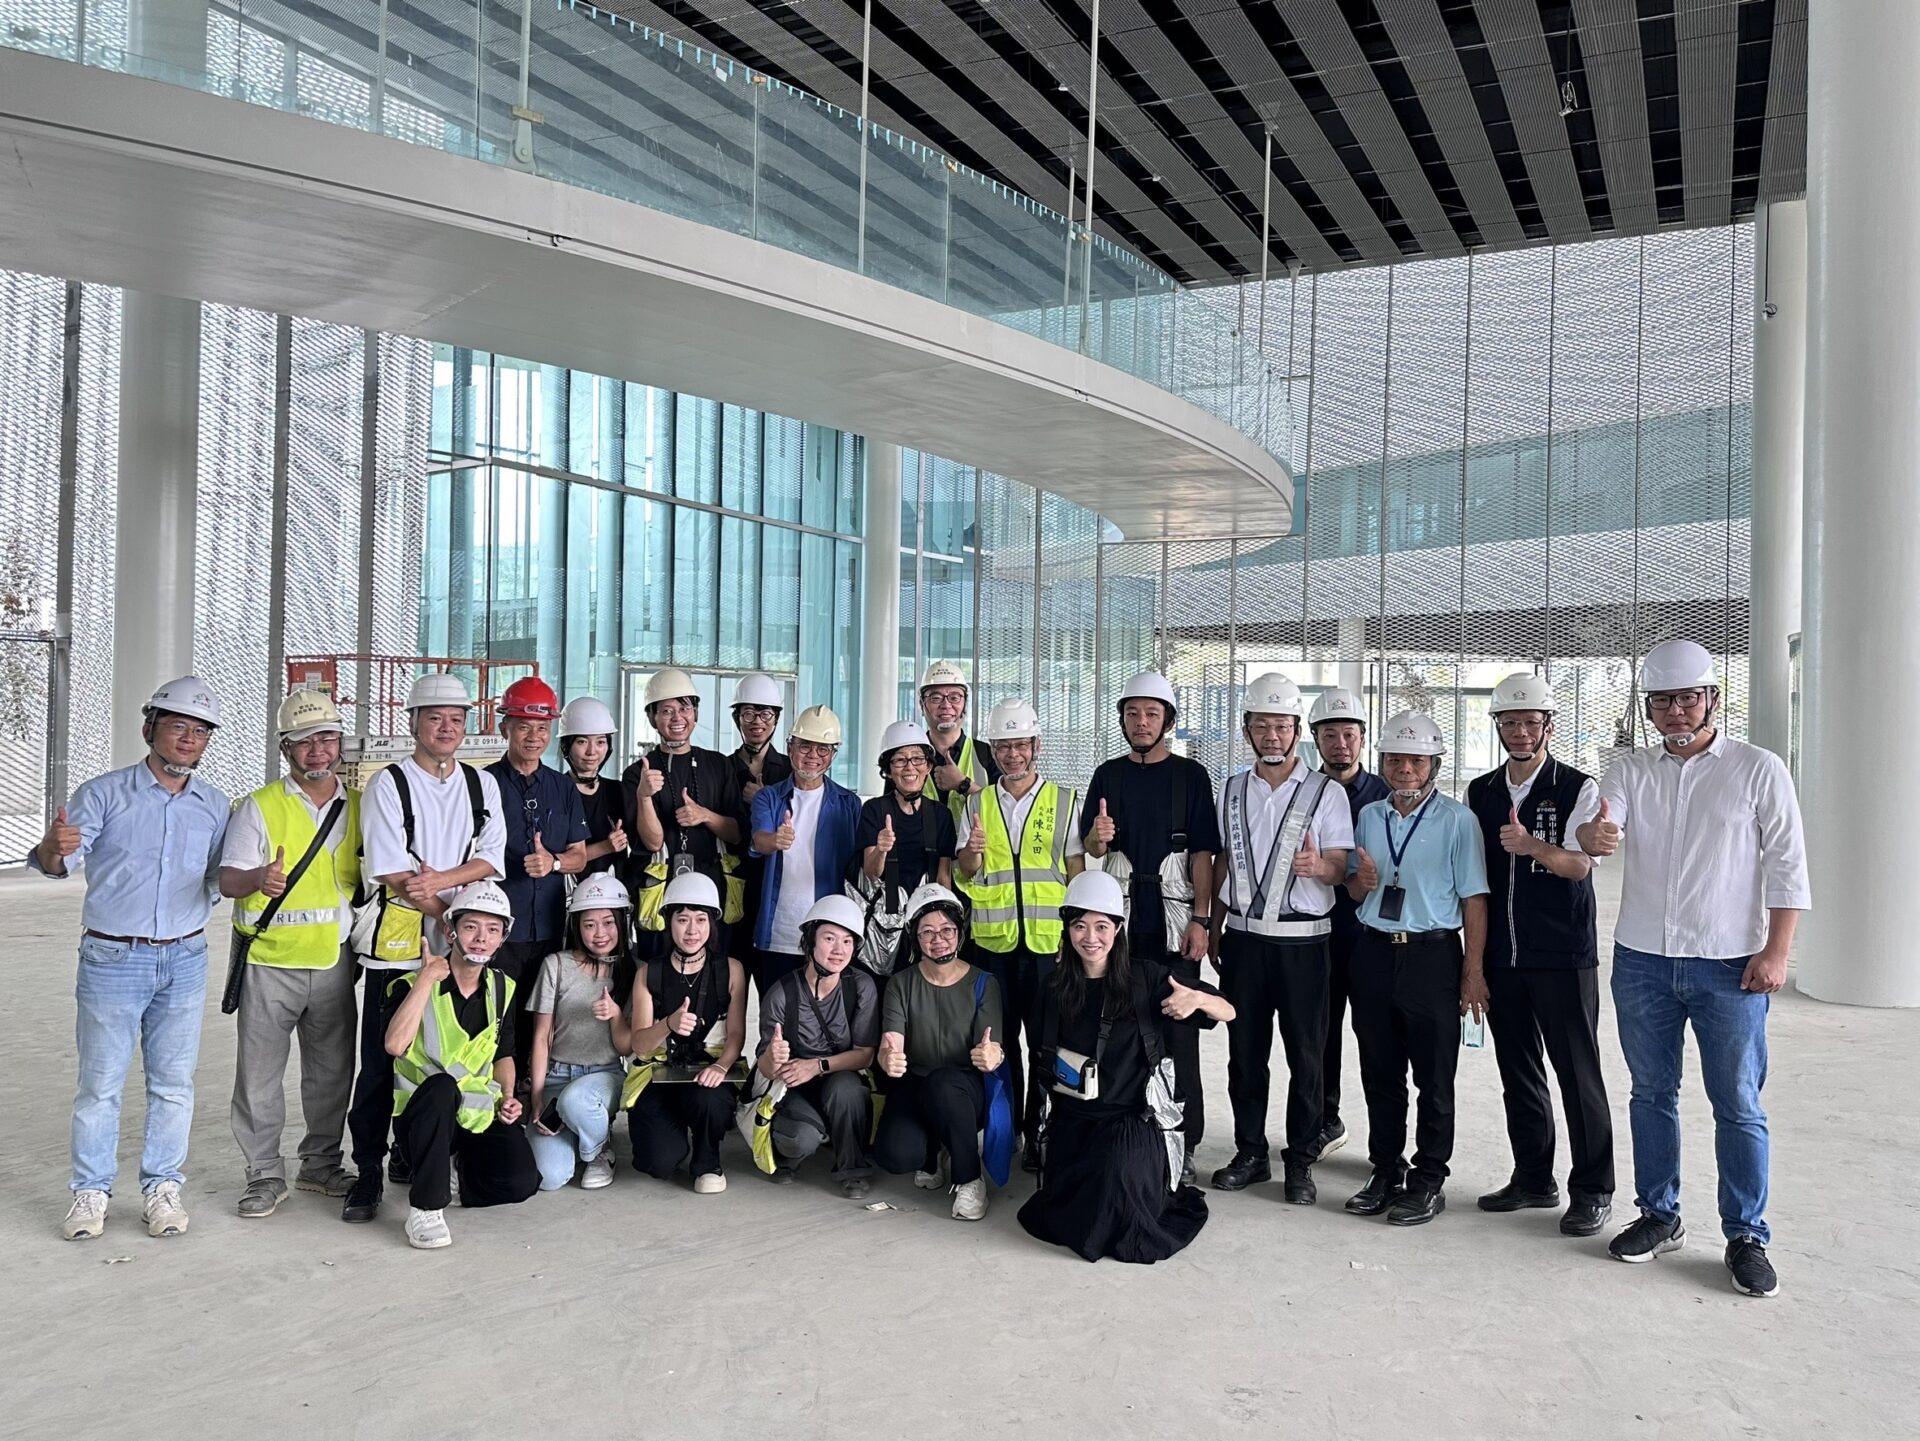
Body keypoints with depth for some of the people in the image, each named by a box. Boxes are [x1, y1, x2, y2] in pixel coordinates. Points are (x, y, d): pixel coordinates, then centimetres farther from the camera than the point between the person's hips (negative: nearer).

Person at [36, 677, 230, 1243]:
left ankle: (163, 1187, 19)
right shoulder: (104, 793, -4)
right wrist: (54, 848, -38)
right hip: (112, 961, -3)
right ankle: (90, 1191, 17)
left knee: (173, 1082, 7)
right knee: (100, 1082, 3)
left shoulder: (214, 806, 6)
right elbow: (59, 861, -14)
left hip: (184, 961, 3)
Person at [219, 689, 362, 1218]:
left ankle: (321, 1163, 27)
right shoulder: (259, 807, -4)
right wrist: (259, 878, -33)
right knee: (260, 1073, 2)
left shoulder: (358, 806, 8)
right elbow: (228, 879, -11)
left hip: (334, 961, 3)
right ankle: (265, 1175, 15)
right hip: (269, 962, -3)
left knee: (331, 1070, 11)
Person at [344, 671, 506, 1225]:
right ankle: (367, 1174, 8)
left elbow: (491, 858, 2)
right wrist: (449, 914, -12)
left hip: (457, 948, 4)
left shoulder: (482, 785, 11)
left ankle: (412, 1156, 27)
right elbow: (392, 873, -9)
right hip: (396, 944, -4)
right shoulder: (388, 785, -1)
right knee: (381, 1061, -1)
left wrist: (440, 878, -15)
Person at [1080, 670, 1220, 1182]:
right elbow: (1089, 848, 9)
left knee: (1177, 1033, -2)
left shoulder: (1191, 776, 3)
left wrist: (1201, 920, -8)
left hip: (1173, 922, -2)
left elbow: (1202, 853, -1)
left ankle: (1184, 1145, 5)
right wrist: (1098, 838, -15)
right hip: (1118, 919, 3)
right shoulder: (1108, 775, 11)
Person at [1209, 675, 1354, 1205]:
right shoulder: (1232, 791, 9)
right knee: (1244, 1052, 10)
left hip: (1302, 940, -3)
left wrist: (1319, 866, -29)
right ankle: (1250, 1152, 23)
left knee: (1306, 1056, 3)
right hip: (1243, 938, 3)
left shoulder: (1326, 793, -2)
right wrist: (1215, 928, 15)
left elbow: (1341, 867, -6)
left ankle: (1300, 1162, 15)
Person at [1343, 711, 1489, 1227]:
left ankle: (1428, 1181, 16)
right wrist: (1360, 882, -6)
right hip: (1374, 953, 5)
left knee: (1434, 1077, 4)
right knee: (1379, 1072, 11)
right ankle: (1385, 1172, 24)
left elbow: (1473, 898, -5)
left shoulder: (1457, 820, -4)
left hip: (1432, 955, -4)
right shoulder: (1369, 816, 11)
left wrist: (1473, 970, -8)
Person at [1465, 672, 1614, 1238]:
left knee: (1578, 1074, 0)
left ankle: (1592, 1191, 11)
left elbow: (1580, 864, -13)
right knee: (1518, 1073, 12)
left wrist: (1532, 846, -34)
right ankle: (1533, 1179, 24)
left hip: (1563, 956, -5)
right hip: (1501, 955, 5)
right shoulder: (1479, 793, 10)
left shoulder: (1578, 788, -4)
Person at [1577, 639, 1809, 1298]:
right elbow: (1597, 828, -9)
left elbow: (1787, 866, -2)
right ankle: (1659, 1216, 25)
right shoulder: (1630, 772, 7)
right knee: (1652, 1094, 12)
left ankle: (1746, 1237, 14)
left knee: (1738, 1105, 2)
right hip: (1642, 961, 3)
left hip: (1729, 965, -3)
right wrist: (1593, 835, -34)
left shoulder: (1758, 770, 0)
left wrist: (1776, 952, -11)